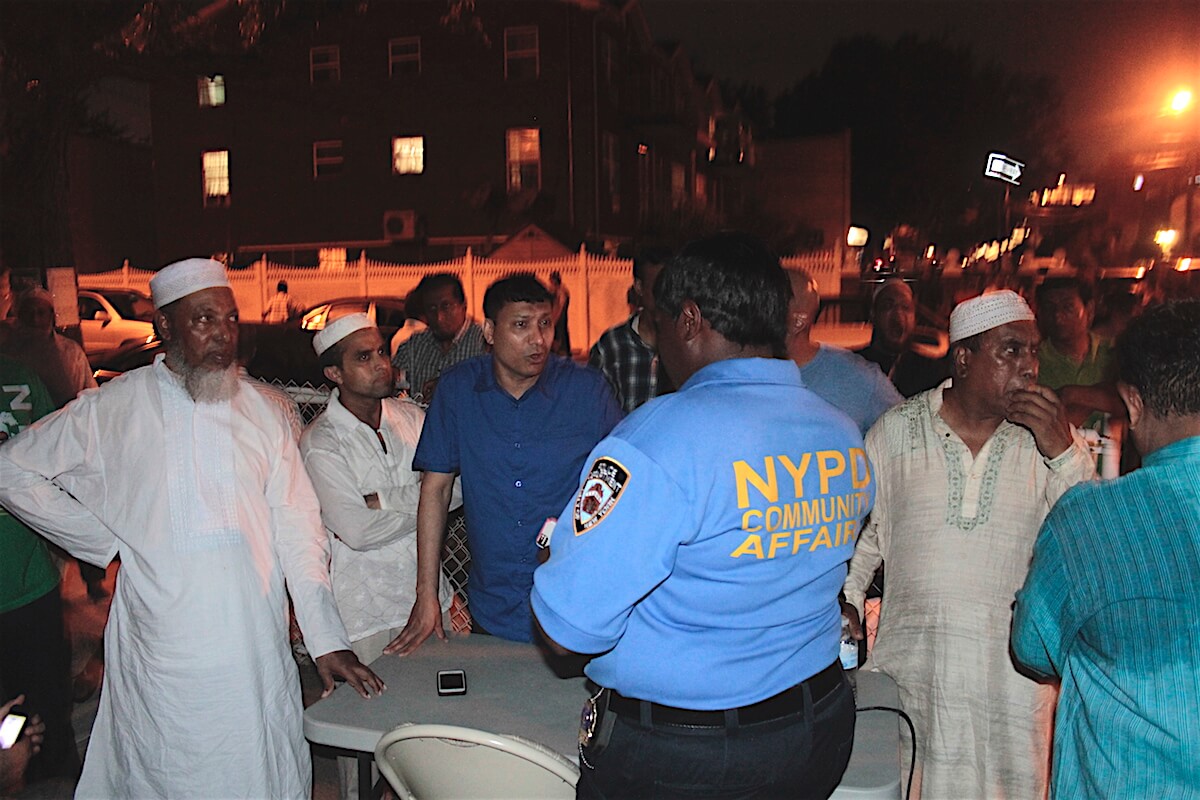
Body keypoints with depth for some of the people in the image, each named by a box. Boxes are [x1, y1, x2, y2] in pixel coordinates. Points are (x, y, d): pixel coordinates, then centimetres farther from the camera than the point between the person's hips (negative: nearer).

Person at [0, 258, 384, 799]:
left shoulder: (261, 413, 6)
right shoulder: (110, 410, 0)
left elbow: (297, 529, 4)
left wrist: (327, 642, -2)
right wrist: (108, 540, 0)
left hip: (258, 650, 2)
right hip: (160, 651, -1)